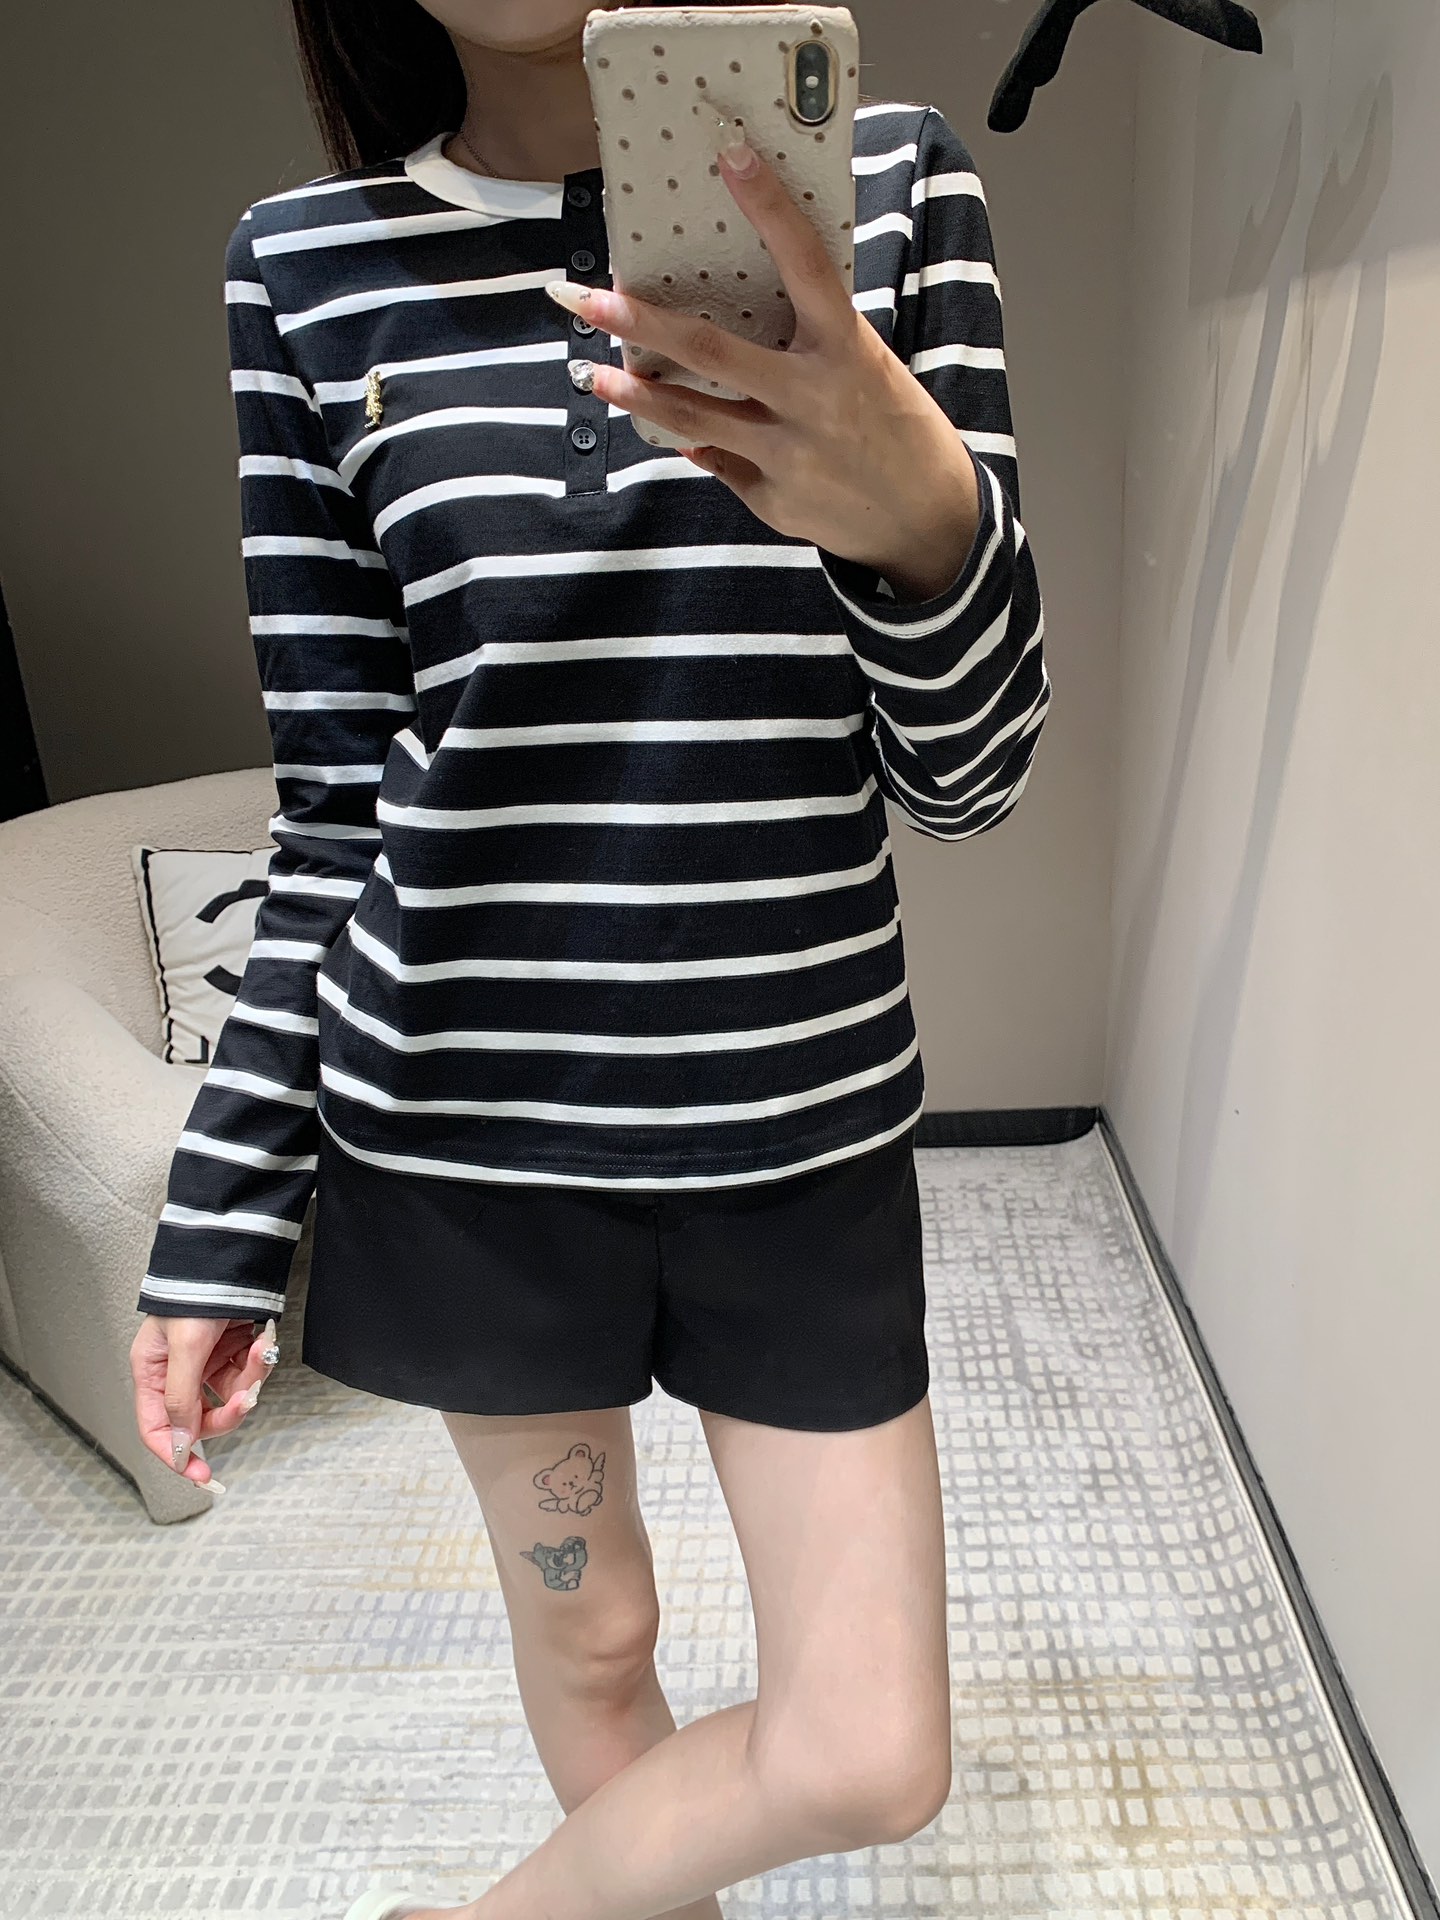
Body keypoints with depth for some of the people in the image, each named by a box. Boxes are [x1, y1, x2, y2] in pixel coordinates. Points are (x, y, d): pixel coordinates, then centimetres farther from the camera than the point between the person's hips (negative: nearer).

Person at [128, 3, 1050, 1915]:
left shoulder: (888, 178, 0)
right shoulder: (309, 263, 1)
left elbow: (966, 773, -5)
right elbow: (333, 804, 2)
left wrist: (918, 505, -27)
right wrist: (219, 1225, 4)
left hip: (799, 1104, 1)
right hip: (469, 1115, 0)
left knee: (875, 1759, 7)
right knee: (589, 1633, 19)